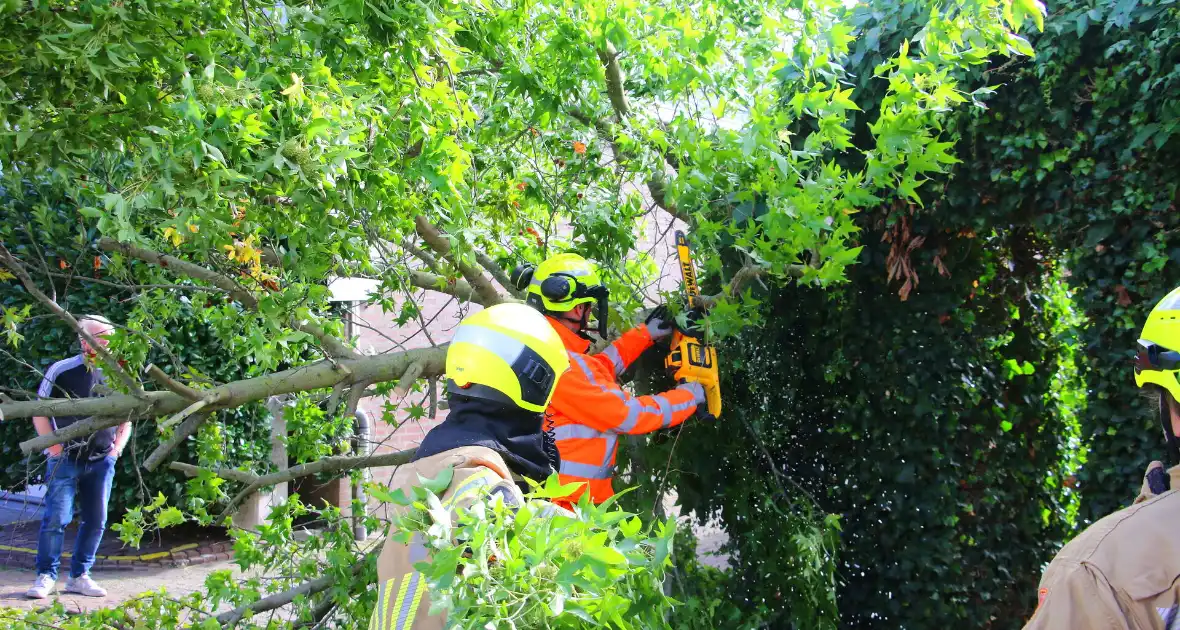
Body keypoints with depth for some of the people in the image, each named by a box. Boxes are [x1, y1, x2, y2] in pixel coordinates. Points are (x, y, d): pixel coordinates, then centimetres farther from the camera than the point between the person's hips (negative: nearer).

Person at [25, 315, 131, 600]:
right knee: (56, 518, -7)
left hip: (102, 461, 4)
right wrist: (53, 444, -8)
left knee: (96, 520, 5)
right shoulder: (61, 371, -4)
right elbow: (39, 411, 1)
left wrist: (118, 446, 4)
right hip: (66, 458, -4)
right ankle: (45, 576, 5)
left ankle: (79, 576, 17)